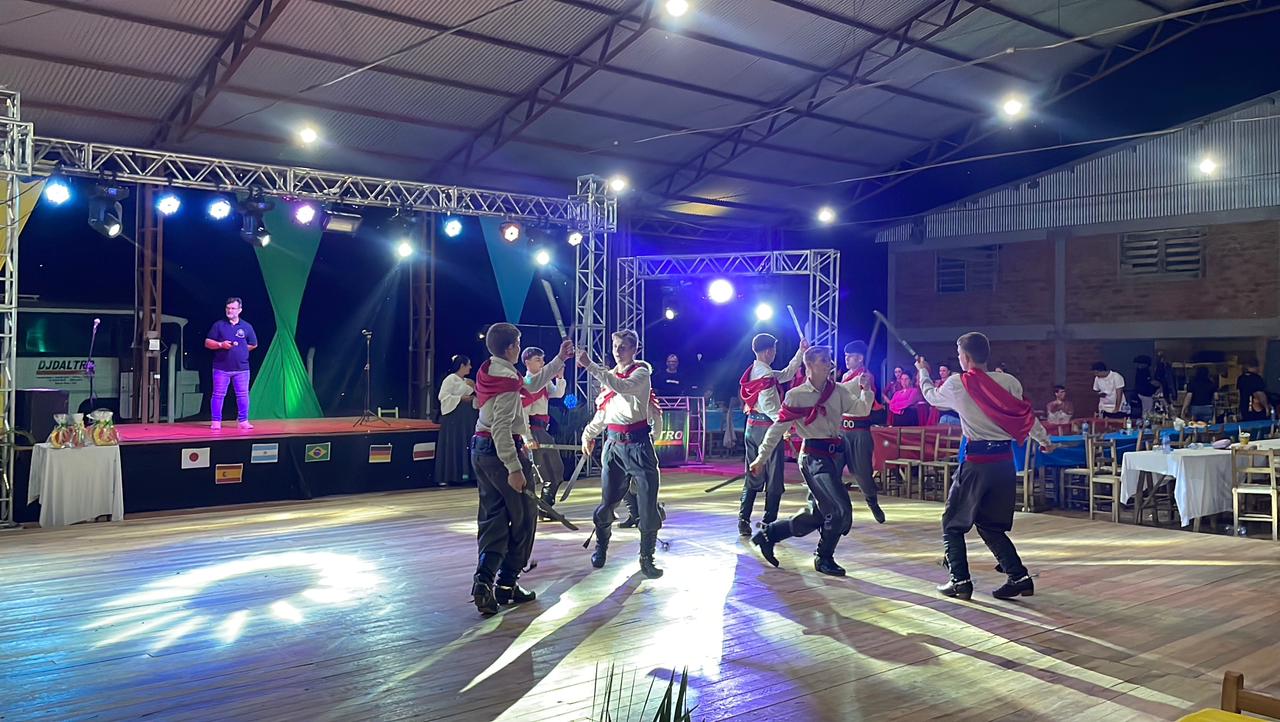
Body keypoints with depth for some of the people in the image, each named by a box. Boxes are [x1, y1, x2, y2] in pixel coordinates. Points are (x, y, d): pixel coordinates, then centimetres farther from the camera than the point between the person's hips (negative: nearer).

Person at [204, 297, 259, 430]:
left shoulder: (246, 327, 7)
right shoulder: (218, 325, 4)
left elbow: (253, 344, 18)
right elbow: (207, 343, 2)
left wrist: (240, 348, 8)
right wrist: (221, 345, -13)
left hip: (241, 368, 1)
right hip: (221, 367, -1)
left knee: (243, 395, 2)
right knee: (218, 394, 1)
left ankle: (243, 421, 10)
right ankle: (216, 421, 7)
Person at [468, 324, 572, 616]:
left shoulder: (490, 371, 11)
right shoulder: (507, 380, -17)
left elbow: (532, 384, 25)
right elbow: (501, 428, -24)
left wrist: (560, 359, 30)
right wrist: (514, 469, -25)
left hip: (480, 449, 9)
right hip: (502, 451, -9)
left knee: (492, 518, 9)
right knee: (523, 518, 4)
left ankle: (484, 579, -6)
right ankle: (506, 583, 8)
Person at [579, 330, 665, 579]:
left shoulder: (641, 373, -2)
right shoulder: (610, 375, 16)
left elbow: (623, 387, -25)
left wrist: (590, 366, -27)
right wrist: (589, 434, 22)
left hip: (637, 443, -4)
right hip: (613, 444, 4)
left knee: (648, 504, -6)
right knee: (608, 501, 4)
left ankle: (646, 558, 7)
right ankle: (601, 546, 29)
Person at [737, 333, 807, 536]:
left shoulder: (753, 371, 14)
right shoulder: (766, 374, -15)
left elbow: (787, 374, 23)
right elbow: (768, 404, -25)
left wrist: (801, 352, 24)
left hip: (752, 427, 9)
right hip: (767, 427, -9)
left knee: (753, 477, 13)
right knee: (774, 479, 0)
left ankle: (744, 520, 9)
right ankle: (769, 524, 3)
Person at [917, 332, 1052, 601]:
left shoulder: (957, 384, -4)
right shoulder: (1007, 381, 1)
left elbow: (931, 396, 15)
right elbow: (1026, 414, 6)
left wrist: (923, 372, 34)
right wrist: (1044, 440, 23)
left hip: (976, 462, -4)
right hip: (1005, 460, 4)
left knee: (952, 524, 10)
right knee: (990, 526, 17)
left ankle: (960, 580, 3)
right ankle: (1019, 577, 9)